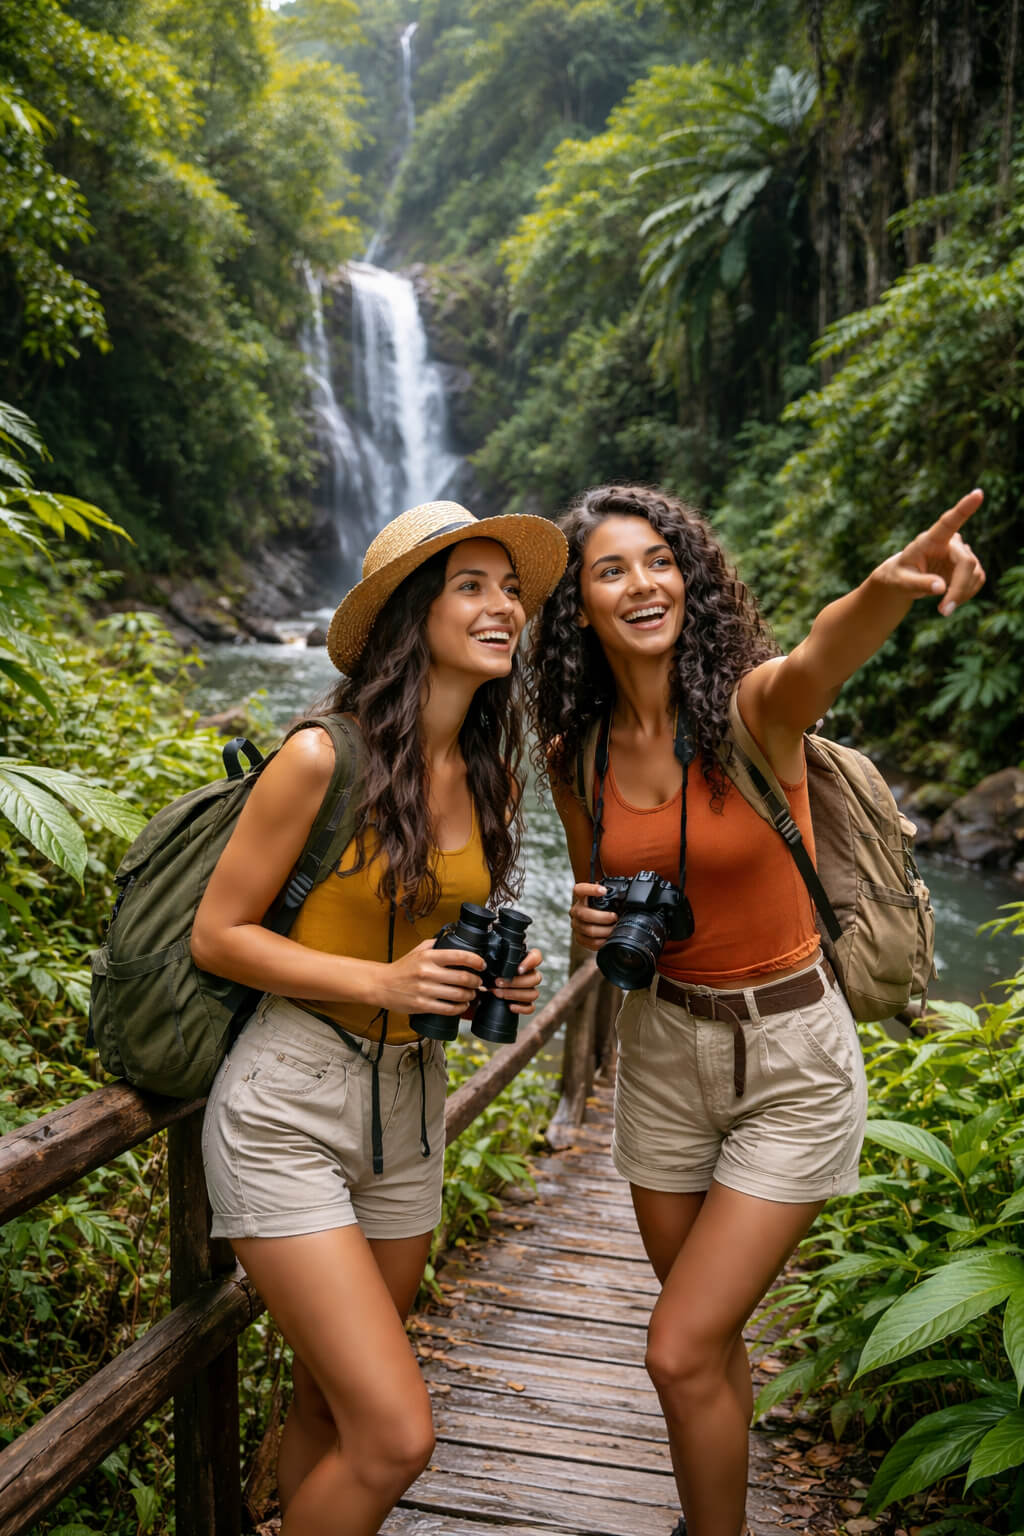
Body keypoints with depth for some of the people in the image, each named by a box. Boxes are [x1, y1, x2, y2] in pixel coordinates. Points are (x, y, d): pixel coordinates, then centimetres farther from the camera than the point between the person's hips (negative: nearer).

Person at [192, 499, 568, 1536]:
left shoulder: (491, 780, 5)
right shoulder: (325, 759, -16)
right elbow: (216, 935, -10)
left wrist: (500, 978, -2)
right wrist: (382, 982, -20)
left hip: (409, 1105, 7)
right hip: (287, 1108, -6)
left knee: (333, 1409, 17)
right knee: (394, 1434, -10)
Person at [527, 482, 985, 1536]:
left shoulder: (754, 707, -18)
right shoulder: (575, 756, -4)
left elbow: (824, 653, -43)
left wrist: (893, 586, -65)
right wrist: (591, 924, -12)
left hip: (793, 1062, -4)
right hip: (663, 1048, 5)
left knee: (681, 1351, -4)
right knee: (707, 1339, 21)